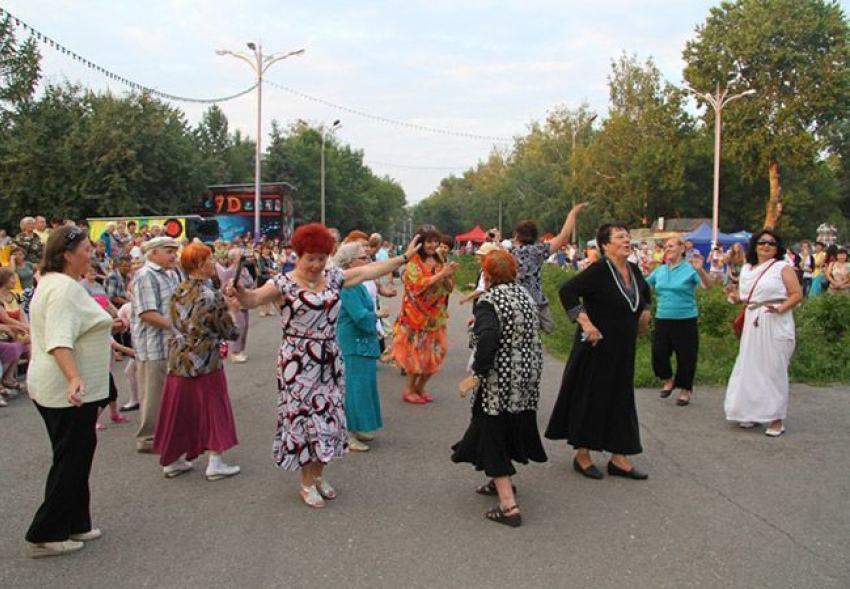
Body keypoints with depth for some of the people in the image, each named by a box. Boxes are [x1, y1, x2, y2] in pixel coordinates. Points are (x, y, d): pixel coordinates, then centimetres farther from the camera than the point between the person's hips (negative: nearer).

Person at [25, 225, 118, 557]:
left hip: (54, 387, 11)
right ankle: (44, 535, 8)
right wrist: (74, 378, -43)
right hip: (70, 390, -11)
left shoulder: (52, 282, 13)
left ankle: (73, 525, 28)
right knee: (71, 461, -1)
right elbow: (59, 340, -32)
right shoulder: (64, 288, -20)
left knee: (73, 457, 18)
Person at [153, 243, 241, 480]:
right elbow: (228, 330, -9)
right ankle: (215, 463, 11)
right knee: (213, 409, 7)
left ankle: (172, 460, 23)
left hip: (178, 360, 6)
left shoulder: (178, 291, 2)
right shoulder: (212, 295, -16)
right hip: (205, 362, -6)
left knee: (179, 410, 14)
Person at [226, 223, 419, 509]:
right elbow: (254, 299, -25)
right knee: (303, 416, 2)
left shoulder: (334, 277, 4)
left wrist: (404, 257, 10)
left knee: (327, 415, 12)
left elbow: (369, 270, 9)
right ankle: (306, 484, 17)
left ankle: (319, 475, 29)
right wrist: (240, 292, -47)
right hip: (298, 362, -5)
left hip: (329, 360, 5)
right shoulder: (284, 283, -11)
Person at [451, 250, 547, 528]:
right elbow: (531, 333, 11)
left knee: (493, 436, 2)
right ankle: (502, 481, 41)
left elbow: (488, 336, -31)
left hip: (498, 382, -7)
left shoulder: (488, 301, -15)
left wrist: (477, 374, -22)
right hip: (526, 379, 8)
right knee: (511, 430, 23)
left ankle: (508, 506, -1)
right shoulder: (524, 295, 7)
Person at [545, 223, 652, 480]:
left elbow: (645, 293, 28)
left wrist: (644, 313, 17)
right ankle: (582, 455, 18)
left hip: (623, 350, 8)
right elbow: (567, 291, -26)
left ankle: (618, 458, 21)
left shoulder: (633, 271, 5)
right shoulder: (599, 271, -18)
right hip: (597, 347, -7)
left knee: (621, 399, 11)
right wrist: (586, 323, -27)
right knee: (590, 398, 3)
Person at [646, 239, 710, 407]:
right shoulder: (660, 270, 9)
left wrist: (700, 270, -38)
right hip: (662, 319, 5)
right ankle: (668, 380, 33)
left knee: (685, 356, 5)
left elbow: (707, 285, -20)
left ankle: (685, 390, 23)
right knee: (659, 353, 7)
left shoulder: (690, 269, -7)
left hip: (685, 320, -4)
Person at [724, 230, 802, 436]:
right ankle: (753, 413, 20)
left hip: (776, 325, -6)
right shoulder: (746, 269, 15)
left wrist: (780, 308, -22)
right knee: (751, 368, 8)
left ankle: (777, 419, 5)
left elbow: (797, 294, -8)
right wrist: (736, 297, 1)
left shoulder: (783, 267, -2)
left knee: (774, 370, -3)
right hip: (752, 324, 6)